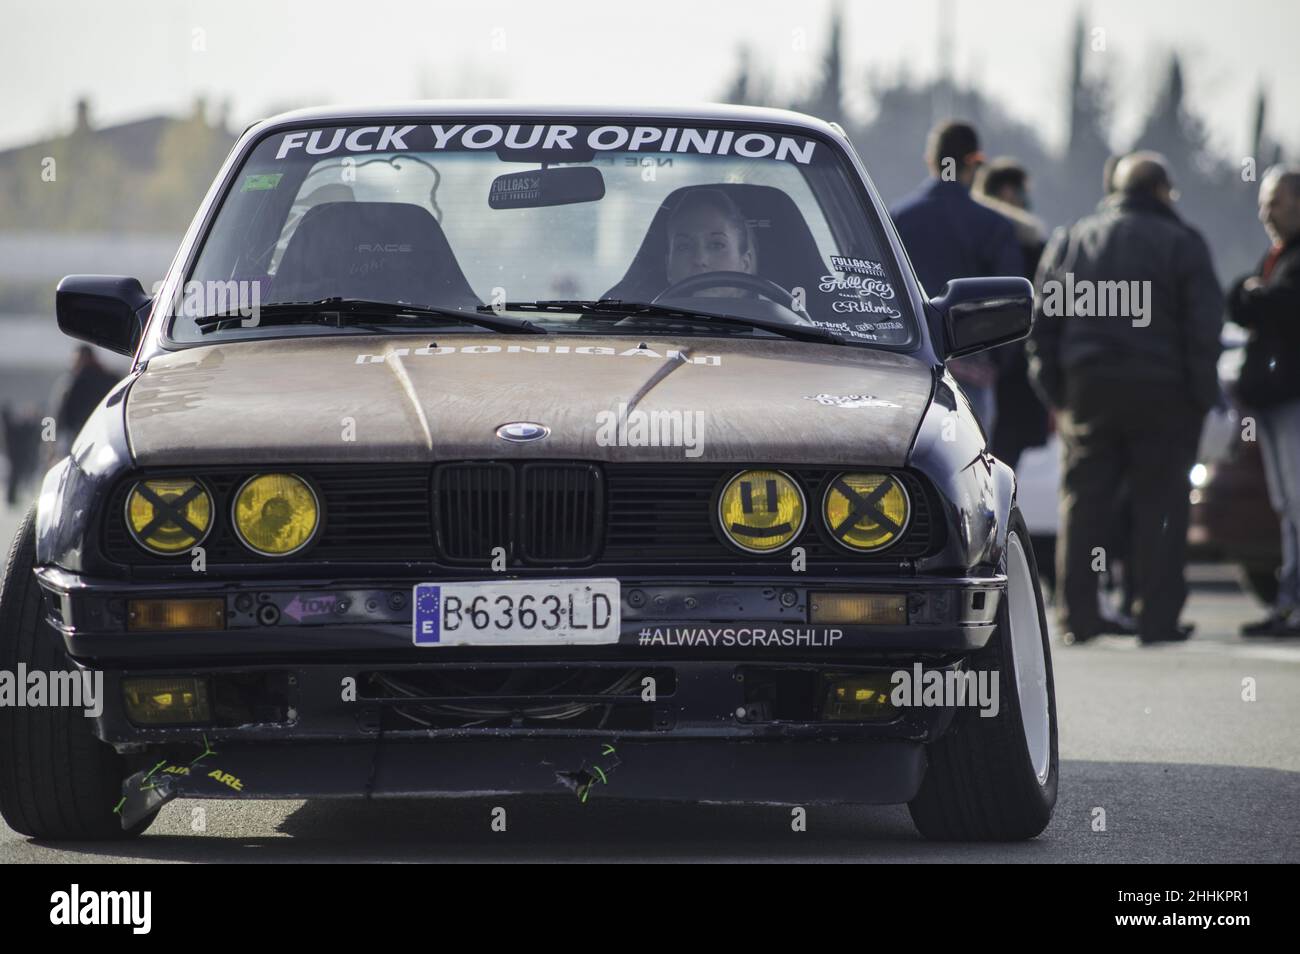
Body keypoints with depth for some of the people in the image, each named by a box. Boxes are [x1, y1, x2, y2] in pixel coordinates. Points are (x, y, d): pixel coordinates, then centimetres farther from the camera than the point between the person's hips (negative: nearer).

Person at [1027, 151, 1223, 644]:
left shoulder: (1069, 240, 12)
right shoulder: (1180, 242, -1)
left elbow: (1043, 324, 10)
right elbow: (1205, 325, -7)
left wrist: (1055, 392, 11)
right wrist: (1202, 395, -2)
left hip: (1087, 388, 3)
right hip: (1161, 394, -3)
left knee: (1083, 505, 7)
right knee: (1160, 507, 1)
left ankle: (1078, 617, 4)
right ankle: (1158, 618, -2)